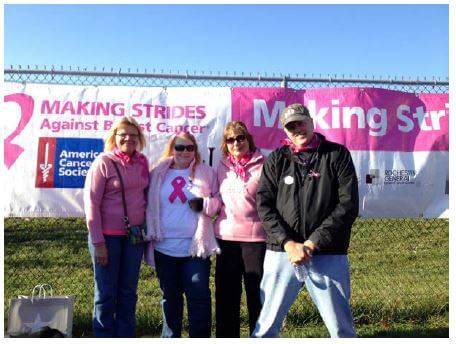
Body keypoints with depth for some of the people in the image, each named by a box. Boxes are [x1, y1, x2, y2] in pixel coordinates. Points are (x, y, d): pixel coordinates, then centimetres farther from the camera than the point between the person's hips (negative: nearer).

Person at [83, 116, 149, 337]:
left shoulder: (142, 162, 4)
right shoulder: (103, 162, -10)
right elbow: (91, 202, -12)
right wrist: (98, 242, -14)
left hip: (134, 236, 5)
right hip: (108, 236, -5)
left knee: (128, 291, 14)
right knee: (106, 292, 7)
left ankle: (126, 335, 28)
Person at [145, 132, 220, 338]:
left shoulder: (206, 173, 2)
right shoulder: (158, 174, 6)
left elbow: (221, 203, 6)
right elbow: (149, 207, 10)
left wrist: (205, 204, -14)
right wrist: (148, 235, 3)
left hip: (196, 247, -2)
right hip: (165, 248, 2)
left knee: (199, 297, -1)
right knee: (170, 297, 15)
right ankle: (170, 336, 31)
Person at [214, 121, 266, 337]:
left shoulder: (263, 165, -3)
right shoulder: (222, 167, 11)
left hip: (255, 237, -4)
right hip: (225, 237, 4)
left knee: (258, 295, 4)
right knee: (226, 295, 11)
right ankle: (226, 337, 24)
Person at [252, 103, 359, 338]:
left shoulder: (337, 155, 3)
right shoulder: (276, 160, 8)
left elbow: (348, 206, -5)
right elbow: (264, 205, 1)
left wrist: (312, 244, -11)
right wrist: (288, 243, -12)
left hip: (328, 256, -1)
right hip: (281, 254, 2)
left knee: (341, 328, 7)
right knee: (266, 325, 9)